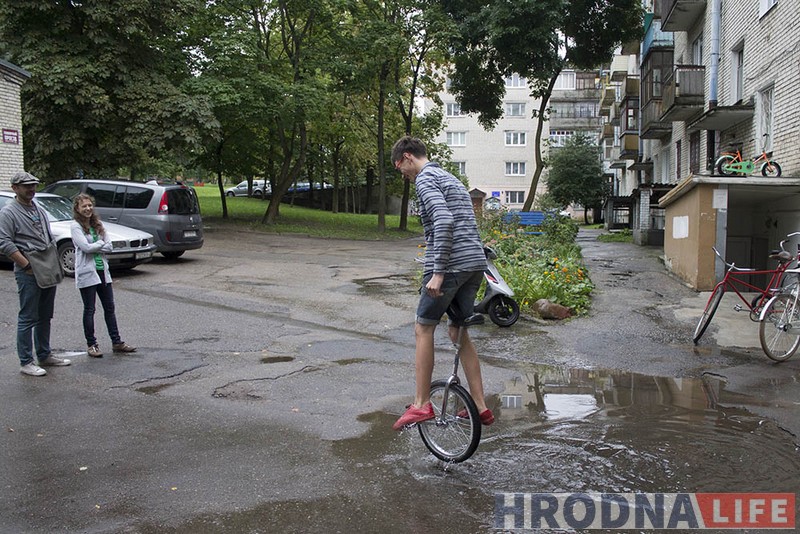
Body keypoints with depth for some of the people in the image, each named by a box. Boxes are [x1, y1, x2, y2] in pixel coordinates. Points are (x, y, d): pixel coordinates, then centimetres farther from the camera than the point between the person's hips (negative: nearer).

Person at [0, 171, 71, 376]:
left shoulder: (39, 210, 18)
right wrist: (28, 265, -18)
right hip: (28, 273, -8)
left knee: (45, 317, 15)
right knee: (27, 318, -4)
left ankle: (44, 355, 26)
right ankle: (26, 363, 2)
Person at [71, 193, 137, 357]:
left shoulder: (98, 224, 10)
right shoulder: (75, 226, -7)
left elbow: (109, 246, 3)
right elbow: (85, 247, -19)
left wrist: (93, 247, -10)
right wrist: (101, 243, -3)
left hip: (102, 270, 6)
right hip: (87, 273, -6)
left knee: (109, 307, 10)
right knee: (89, 310, 3)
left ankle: (116, 342, 17)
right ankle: (92, 345, 12)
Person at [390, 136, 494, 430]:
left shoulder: (425, 178, -6)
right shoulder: (451, 179, 24)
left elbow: (444, 222, -22)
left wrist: (438, 272, -22)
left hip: (451, 265, -9)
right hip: (476, 263, 9)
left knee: (423, 328, 2)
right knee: (459, 331, 15)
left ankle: (422, 404, 4)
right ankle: (480, 406, 17)